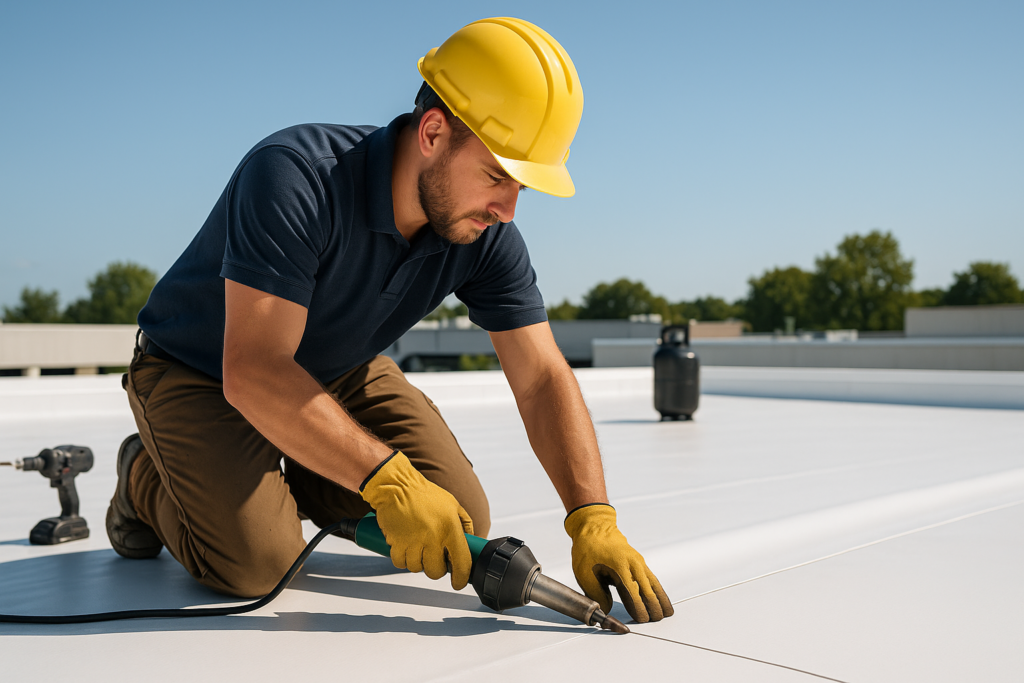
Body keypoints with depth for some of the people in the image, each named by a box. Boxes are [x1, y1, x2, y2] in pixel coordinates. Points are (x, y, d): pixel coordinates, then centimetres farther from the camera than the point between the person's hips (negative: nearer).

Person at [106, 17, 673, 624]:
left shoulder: (488, 238, -17)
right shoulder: (295, 175, -35)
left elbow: (544, 379, -17)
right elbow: (253, 373, -40)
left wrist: (593, 518, -29)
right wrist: (388, 480, -44)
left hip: (340, 372, 5)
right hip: (200, 374, -5)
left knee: (458, 522, -5)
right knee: (255, 562, -23)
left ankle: (299, 479, 19)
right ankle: (148, 479, 9)